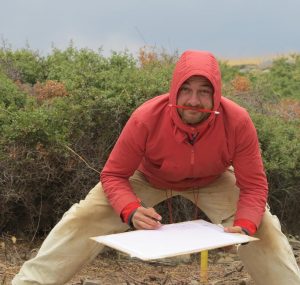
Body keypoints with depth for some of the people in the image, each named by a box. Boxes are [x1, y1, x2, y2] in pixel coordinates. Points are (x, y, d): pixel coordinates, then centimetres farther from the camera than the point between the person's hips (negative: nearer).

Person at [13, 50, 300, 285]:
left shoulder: (237, 122, -35)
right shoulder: (146, 118, -38)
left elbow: (254, 185, -24)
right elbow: (113, 175, -24)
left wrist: (245, 225, -42)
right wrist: (131, 211, -43)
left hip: (213, 181, 1)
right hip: (148, 177, -1)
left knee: (262, 228, -14)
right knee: (84, 219, -11)